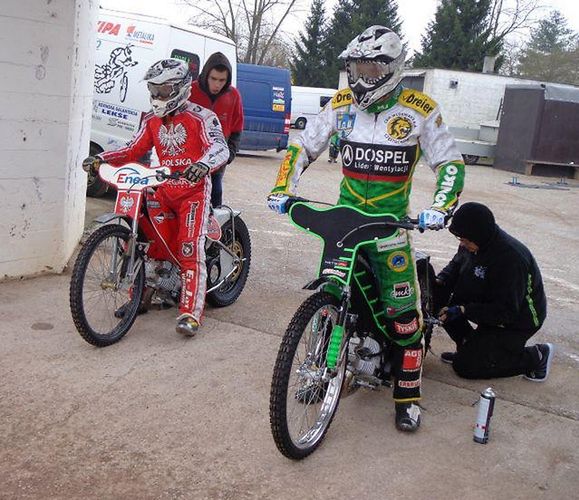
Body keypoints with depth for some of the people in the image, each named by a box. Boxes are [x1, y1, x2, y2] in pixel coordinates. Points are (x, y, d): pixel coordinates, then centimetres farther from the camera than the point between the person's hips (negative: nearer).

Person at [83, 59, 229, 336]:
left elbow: (220, 147, -22)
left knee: (191, 248, -18)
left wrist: (204, 163, -45)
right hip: (164, 190, 7)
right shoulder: (152, 121, 13)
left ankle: (190, 313, -17)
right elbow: (133, 151, 12)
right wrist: (100, 159, -3)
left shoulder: (201, 117, -8)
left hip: (194, 190, -6)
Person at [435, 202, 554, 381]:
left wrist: (463, 311, -34)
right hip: (489, 304, 8)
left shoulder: (511, 258, -34)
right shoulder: (474, 243, -10)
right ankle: (470, 348, 8)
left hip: (517, 321, -8)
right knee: (442, 299, -8)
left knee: (465, 367, -9)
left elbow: (506, 311, -31)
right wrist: (439, 282, -13)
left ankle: (535, 357, 2)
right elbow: (456, 265, 8)